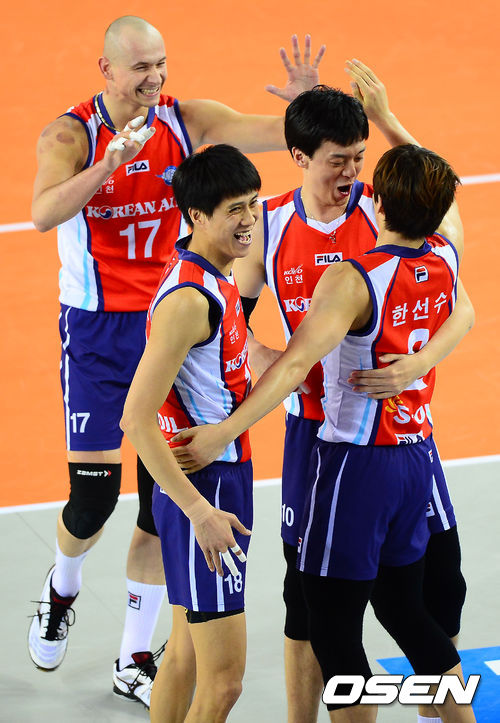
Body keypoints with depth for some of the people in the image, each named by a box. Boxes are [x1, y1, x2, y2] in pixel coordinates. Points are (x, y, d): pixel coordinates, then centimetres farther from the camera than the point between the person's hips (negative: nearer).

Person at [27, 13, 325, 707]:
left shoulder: (187, 121, -4)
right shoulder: (70, 134, -13)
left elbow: (280, 133, -11)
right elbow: (44, 213, -30)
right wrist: (111, 162, -43)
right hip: (98, 332, -3)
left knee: (163, 501, 4)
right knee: (94, 497, -3)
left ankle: (135, 662, 16)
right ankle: (62, 588, 33)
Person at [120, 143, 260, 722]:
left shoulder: (216, 279, 9)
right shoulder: (188, 299, -21)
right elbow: (135, 418, -25)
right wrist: (200, 510, -26)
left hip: (221, 480, 10)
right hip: (203, 491, -10)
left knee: (186, 656, 18)